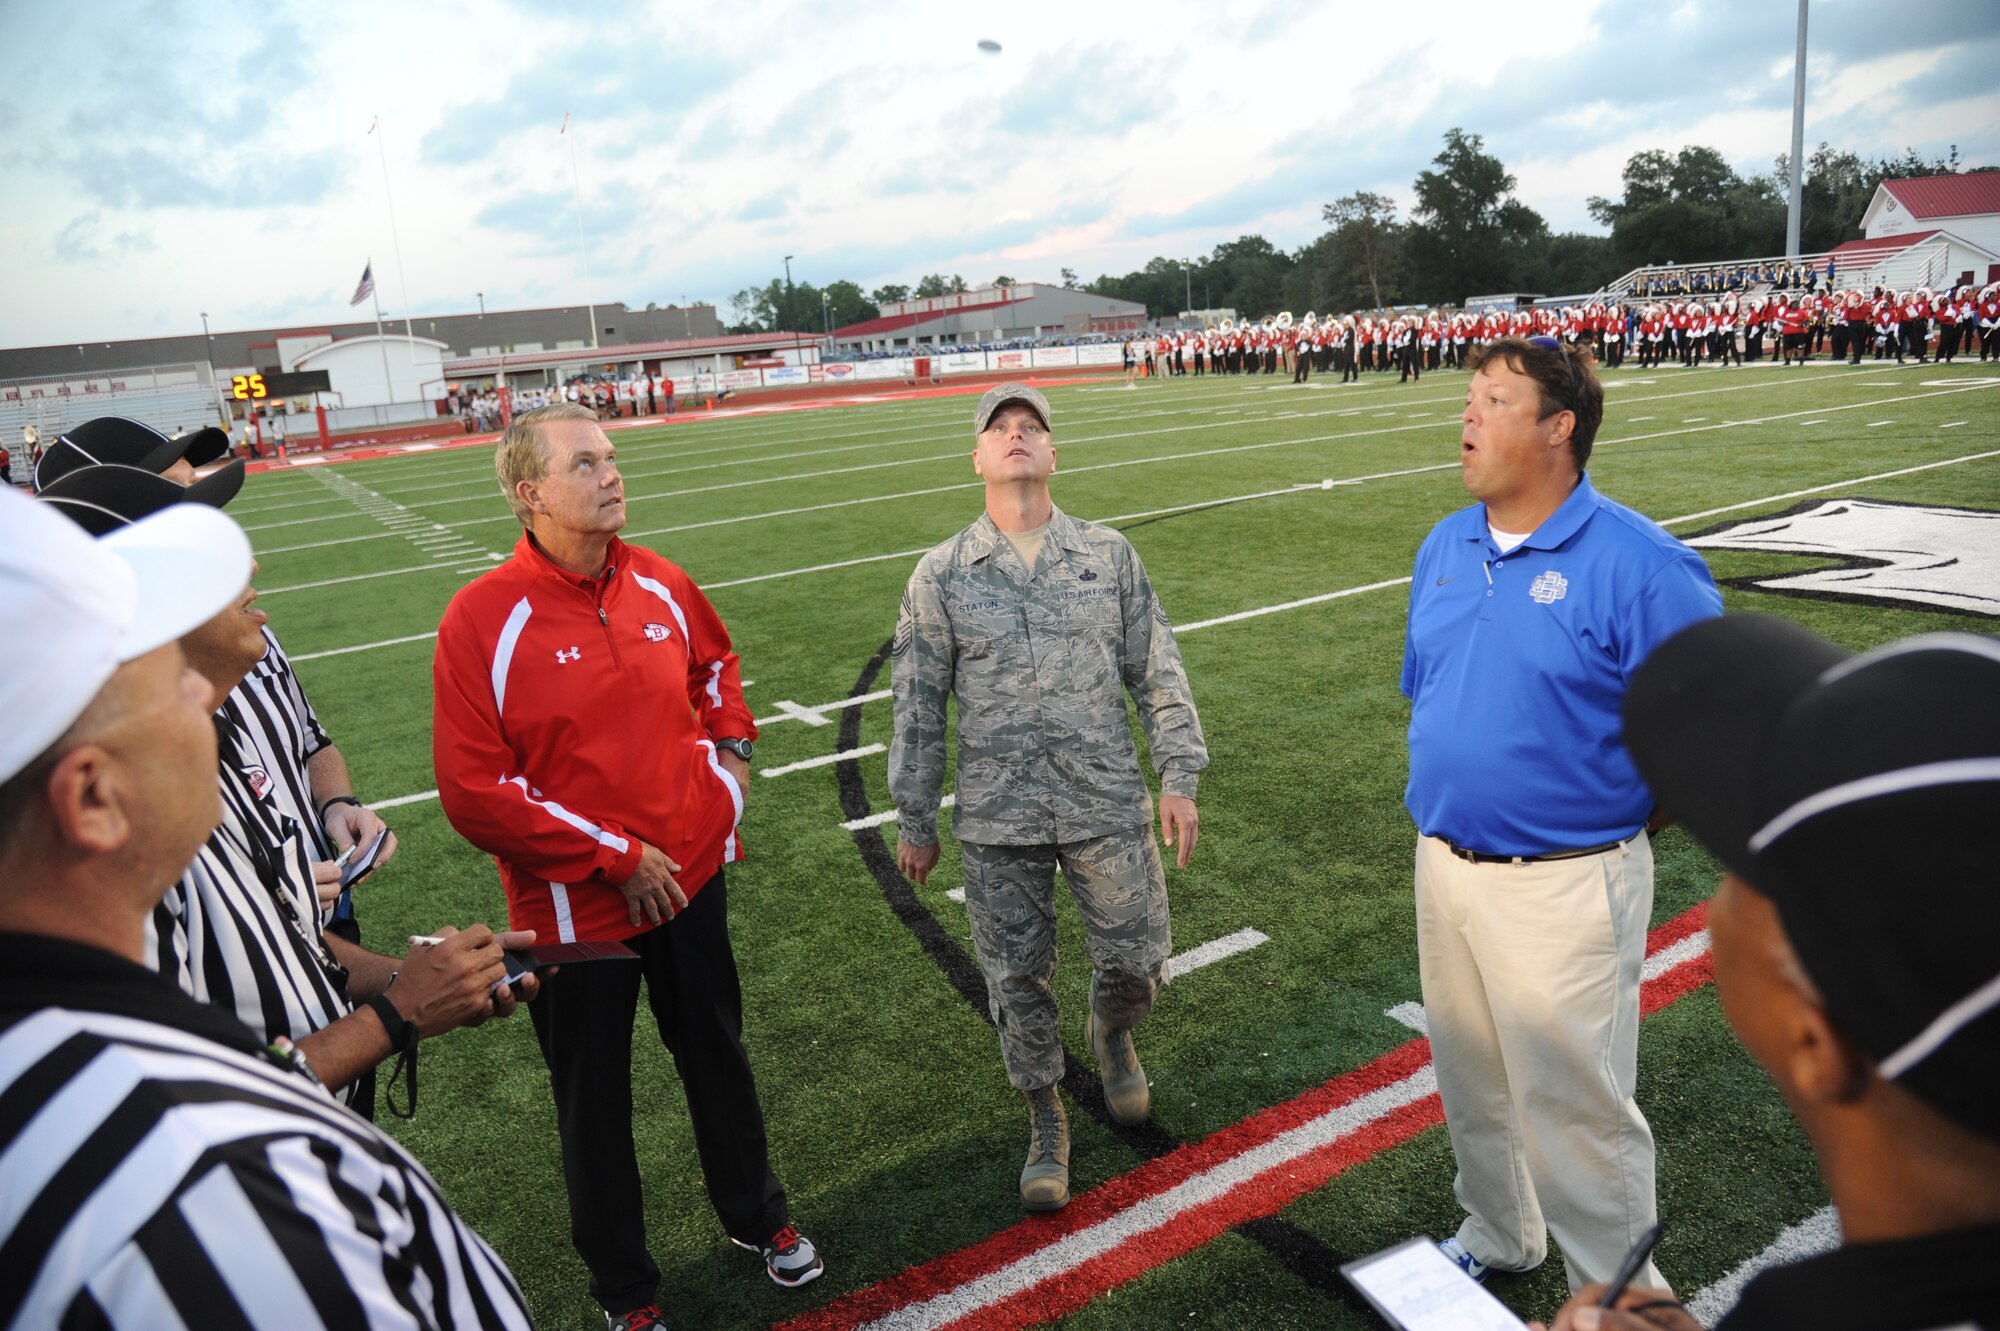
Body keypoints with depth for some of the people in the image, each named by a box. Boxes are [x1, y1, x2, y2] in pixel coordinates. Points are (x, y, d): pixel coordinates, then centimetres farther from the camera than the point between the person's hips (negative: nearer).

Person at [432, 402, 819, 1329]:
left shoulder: (662, 585, -2)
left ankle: (755, 1214, 48)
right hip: (575, 906, -4)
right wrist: (615, 856, -17)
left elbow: (715, 662, 20)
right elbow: (475, 791, -20)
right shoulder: (484, 619, -18)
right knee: (595, 1101, 15)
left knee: (718, 1054, 22)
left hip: (690, 876, 4)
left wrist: (731, 746, 5)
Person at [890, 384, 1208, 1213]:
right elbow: (917, 707, 3)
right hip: (997, 820, 0)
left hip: (1108, 806, 1)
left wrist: (1178, 778, 1)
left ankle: (1112, 1035, 44)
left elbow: (1158, 676, 5)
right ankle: (1046, 1123, 34)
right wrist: (915, 821, 5)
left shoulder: (1109, 555, 2)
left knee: (1138, 960, 8)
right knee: (1017, 977, 10)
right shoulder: (941, 575, -1)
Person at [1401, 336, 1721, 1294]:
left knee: (1574, 1105, 5)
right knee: (1471, 1080, 23)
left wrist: (1610, 810, -6)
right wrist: (1446, 786, 10)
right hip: (1444, 866, 7)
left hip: (1564, 884, -7)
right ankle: (1497, 1237, 47)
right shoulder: (1444, 548, 4)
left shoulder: (1639, 565, -18)